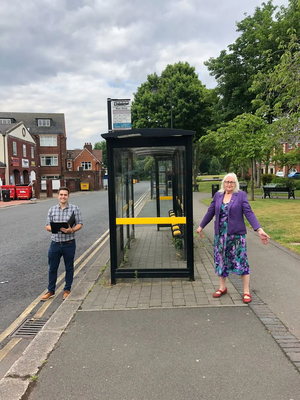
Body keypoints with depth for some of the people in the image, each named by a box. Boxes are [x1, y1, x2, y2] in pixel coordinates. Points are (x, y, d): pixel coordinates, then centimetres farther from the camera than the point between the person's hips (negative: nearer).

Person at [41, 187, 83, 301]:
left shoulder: (74, 209, -1)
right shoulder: (52, 210, 6)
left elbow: (79, 224, -2)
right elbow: (47, 226, 6)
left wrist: (71, 230, -21)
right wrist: (53, 228, -16)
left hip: (69, 244, -2)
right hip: (55, 243, 2)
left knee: (69, 268, 10)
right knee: (52, 268, 10)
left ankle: (67, 290, 27)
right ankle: (51, 291, 26)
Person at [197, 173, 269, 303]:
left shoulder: (241, 195, -5)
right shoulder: (218, 195, 5)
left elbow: (248, 213, -11)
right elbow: (210, 212, 11)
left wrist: (259, 230, -21)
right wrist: (201, 226, 16)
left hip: (236, 234, -3)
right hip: (220, 234, 4)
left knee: (241, 261, 0)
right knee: (221, 261, 12)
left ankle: (246, 291, 14)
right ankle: (222, 288, 30)